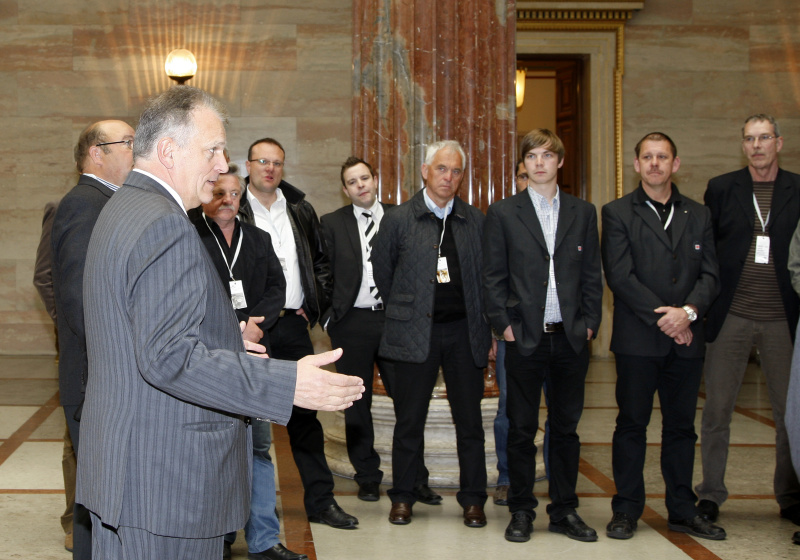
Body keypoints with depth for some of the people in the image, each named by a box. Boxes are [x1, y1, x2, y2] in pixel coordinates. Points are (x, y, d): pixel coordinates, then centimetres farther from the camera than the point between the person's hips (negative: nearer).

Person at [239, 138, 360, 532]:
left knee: (304, 414, 9)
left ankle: (321, 501, 15)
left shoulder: (300, 210, 12)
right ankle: (247, 505, 14)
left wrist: (313, 306, 8)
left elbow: (320, 260, 19)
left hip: (293, 323, 4)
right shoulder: (232, 210, -2)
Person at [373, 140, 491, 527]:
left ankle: (473, 499, 17)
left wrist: (486, 331, 7)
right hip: (415, 333, -1)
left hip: (464, 332, 2)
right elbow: (382, 274, 9)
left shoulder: (476, 221, 7)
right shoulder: (398, 219, 1)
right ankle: (402, 498, 18)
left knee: (469, 420, 6)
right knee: (409, 419, 5)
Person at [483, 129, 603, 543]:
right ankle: (521, 512, 15)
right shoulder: (503, 213, 4)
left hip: (571, 338, 2)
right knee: (521, 428, 4)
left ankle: (565, 511, 19)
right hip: (525, 338, -2)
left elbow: (592, 274, 9)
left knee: (566, 427, 9)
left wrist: (589, 323, 0)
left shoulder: (583, 212, 10)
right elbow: (493, 276, 1)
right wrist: (503, 325, -6)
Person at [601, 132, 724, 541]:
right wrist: (664, 318, -12)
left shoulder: (698, 216, 13)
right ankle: (626, 511, 11)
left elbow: (710, 274, 7)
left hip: (685, 339, 3)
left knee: (681, 426, 9)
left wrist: (688, 312, -12)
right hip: (637, 338, -3)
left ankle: (683, 511, 18)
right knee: (631, 424, 2)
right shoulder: (617, 213, 2)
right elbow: (620, 276, -7)